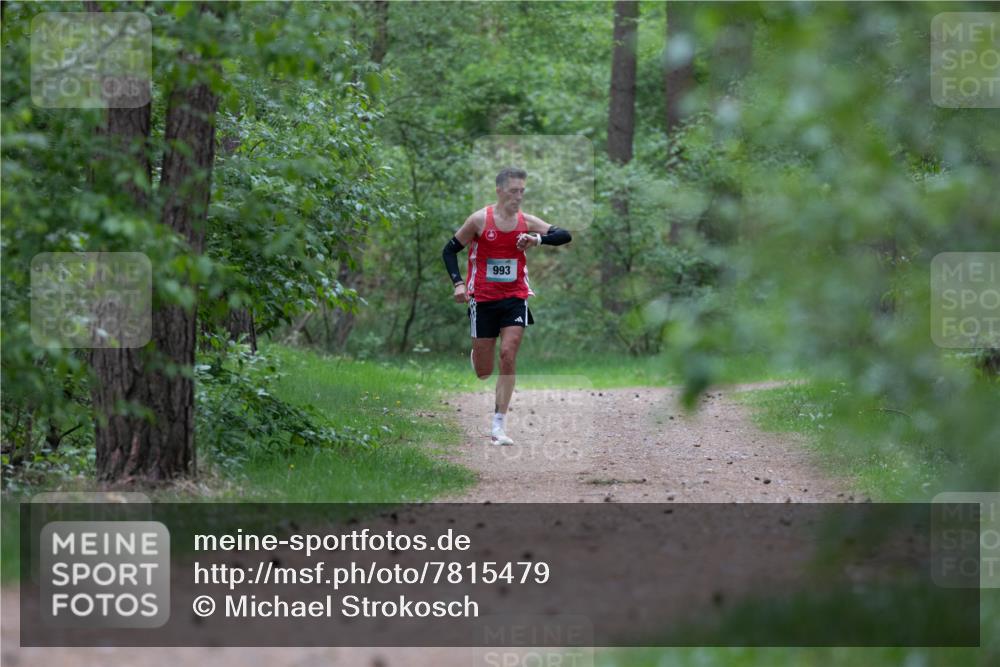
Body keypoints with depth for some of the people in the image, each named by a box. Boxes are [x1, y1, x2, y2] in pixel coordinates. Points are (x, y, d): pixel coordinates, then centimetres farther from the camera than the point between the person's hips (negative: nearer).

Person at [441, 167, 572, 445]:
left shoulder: (527, 222, -1)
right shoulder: (480, 220, -7)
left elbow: (564, 236, -9)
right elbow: (449, 250, 0)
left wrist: (538, 239, -26)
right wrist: (458, 283, -13)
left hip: (515, 298, 1)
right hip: (482, 298, -1)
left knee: (508, 355, -14)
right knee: (483, 371, 3)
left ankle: (498, 426, -12)